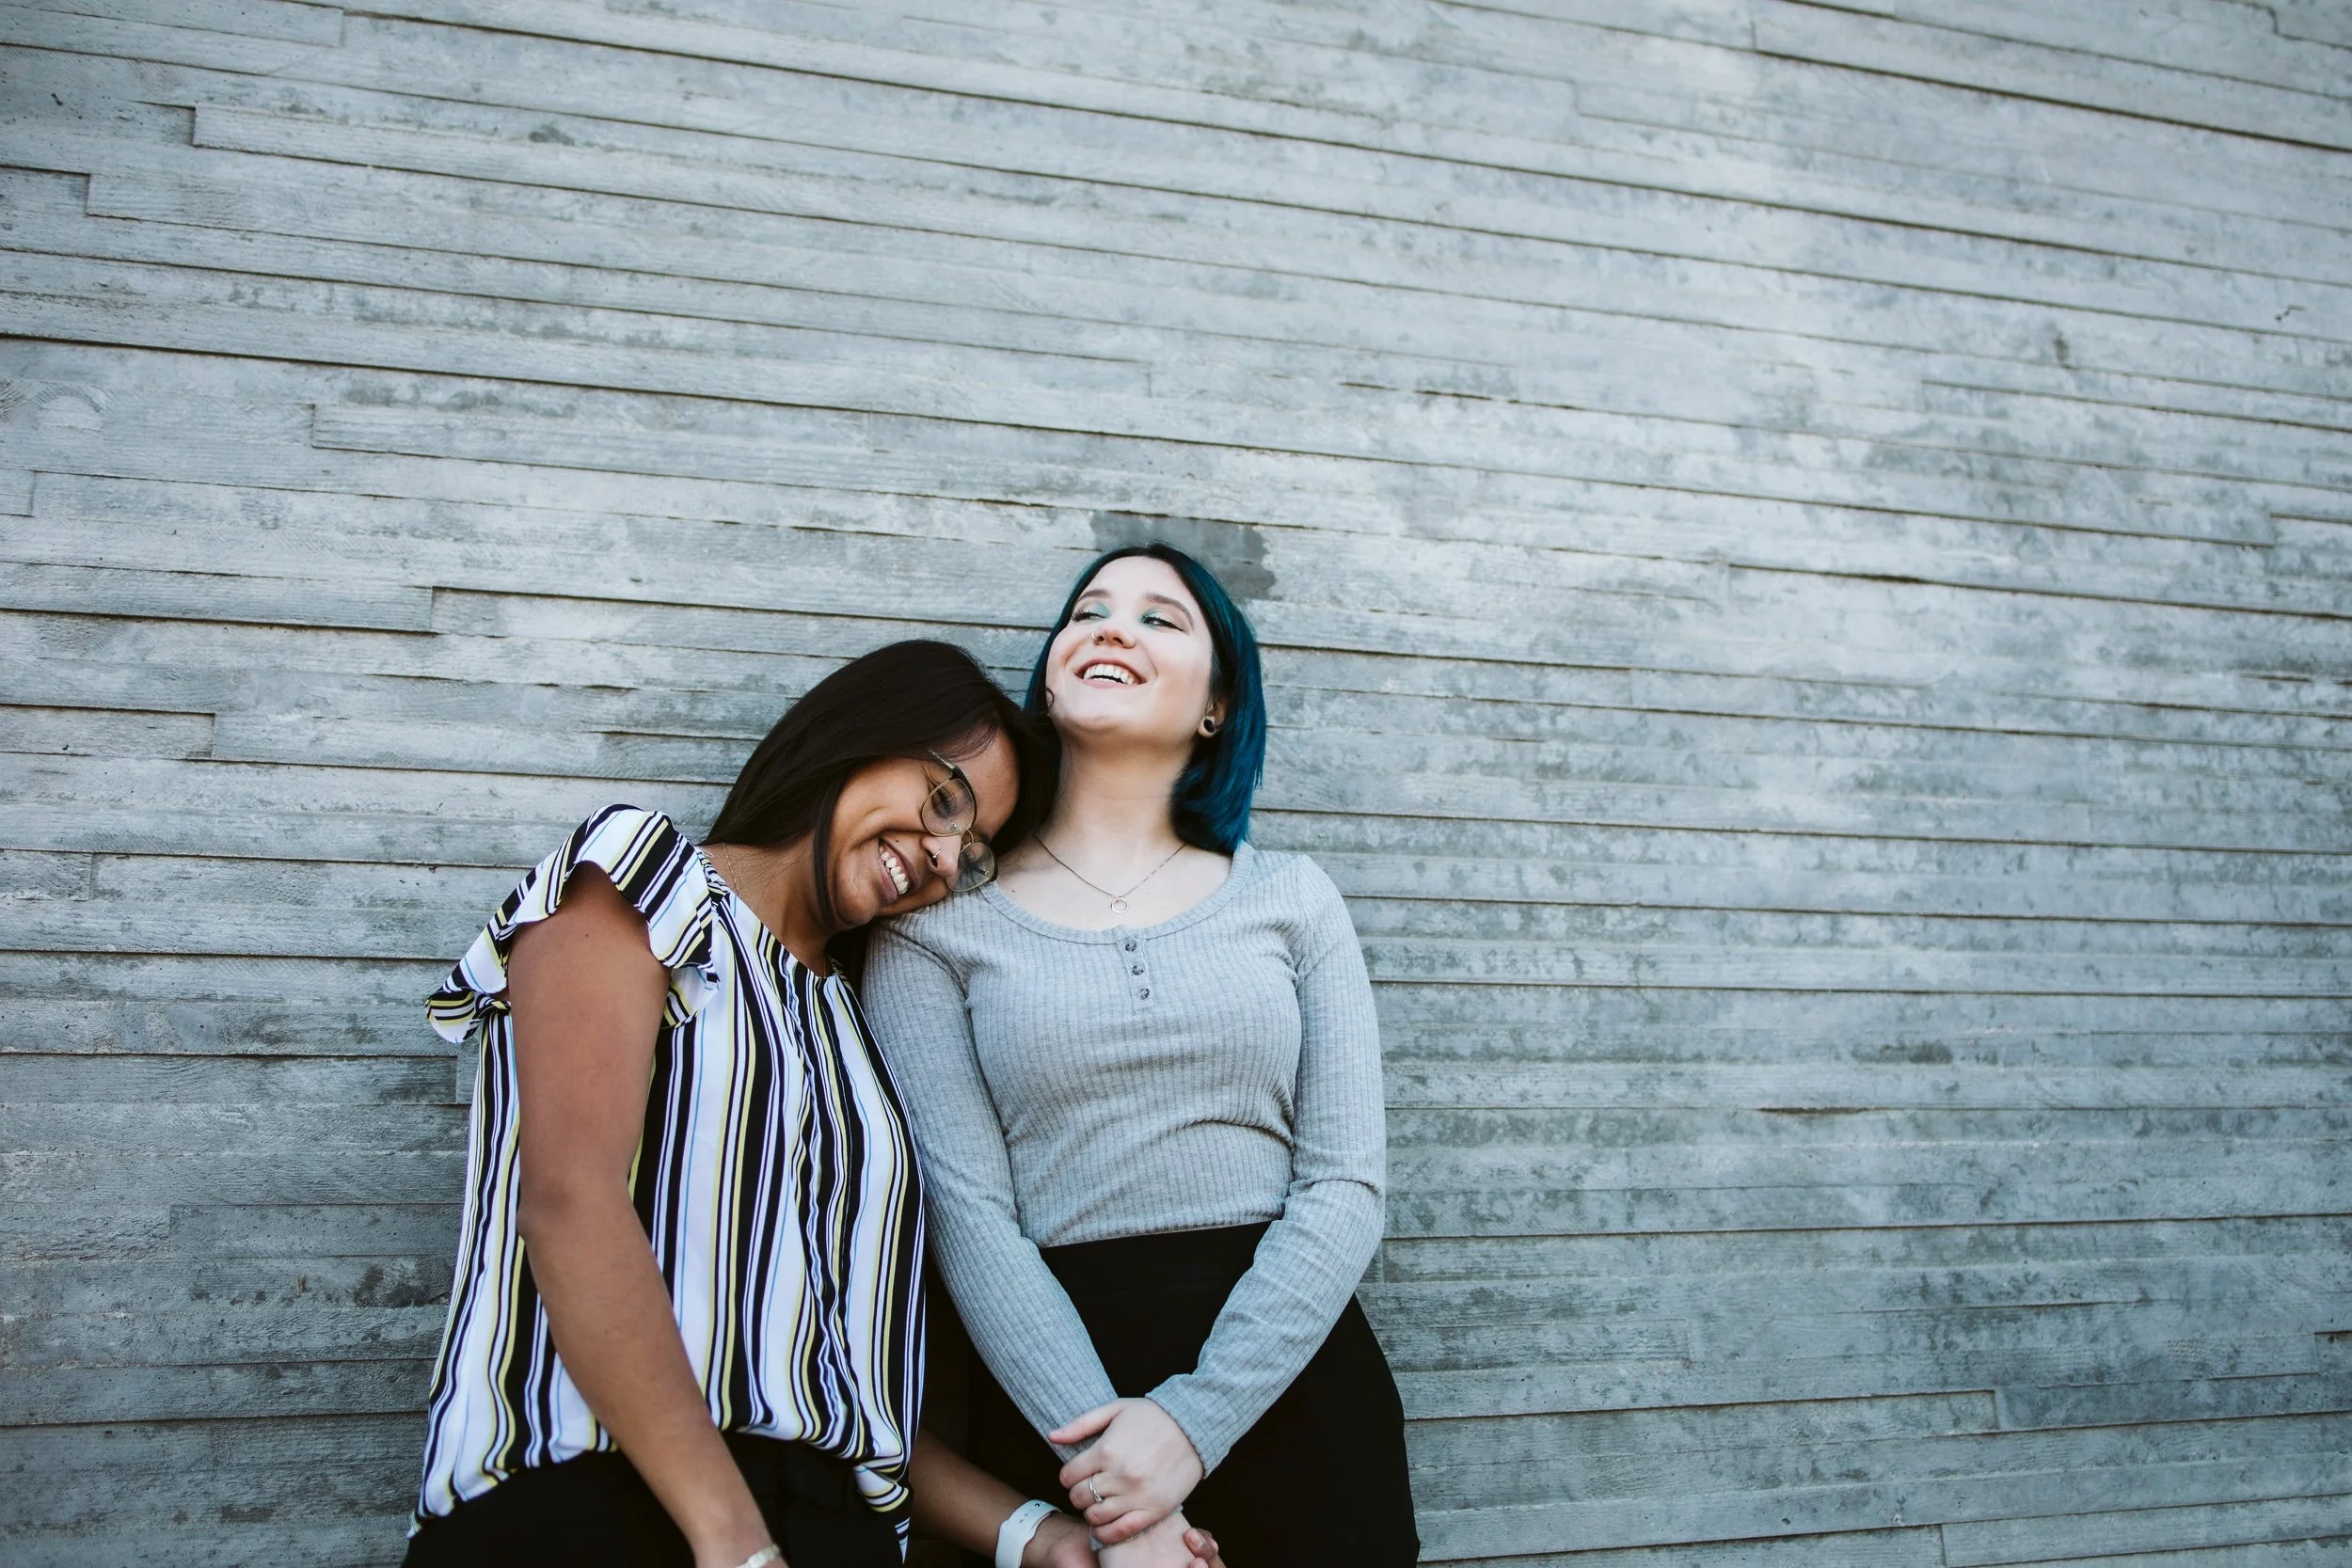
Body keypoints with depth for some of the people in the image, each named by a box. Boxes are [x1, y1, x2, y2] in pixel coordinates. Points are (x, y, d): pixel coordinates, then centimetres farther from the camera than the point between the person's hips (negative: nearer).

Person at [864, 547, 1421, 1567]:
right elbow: (965, 1207, -7)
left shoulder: (1290, 899, 4)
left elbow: (1348, 1182, -2)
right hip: (1057, 1391, -1)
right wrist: (1106, 1475, -16)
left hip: (1288, 1375, 2)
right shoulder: (939, 917, 0)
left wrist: (1197, 1418, -14)